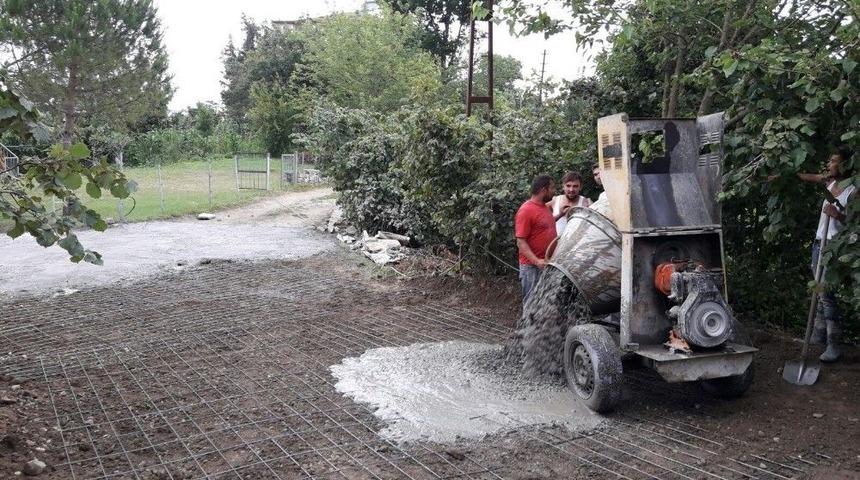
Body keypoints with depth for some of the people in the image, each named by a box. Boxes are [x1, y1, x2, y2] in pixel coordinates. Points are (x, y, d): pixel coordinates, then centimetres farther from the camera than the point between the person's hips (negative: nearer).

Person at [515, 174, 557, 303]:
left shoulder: (544, 207, 11)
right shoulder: (526, 210, -16)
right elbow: (521, 242, -19)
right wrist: (536, 261, -29)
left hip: (547, 265, 9)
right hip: (532, 266, -9)